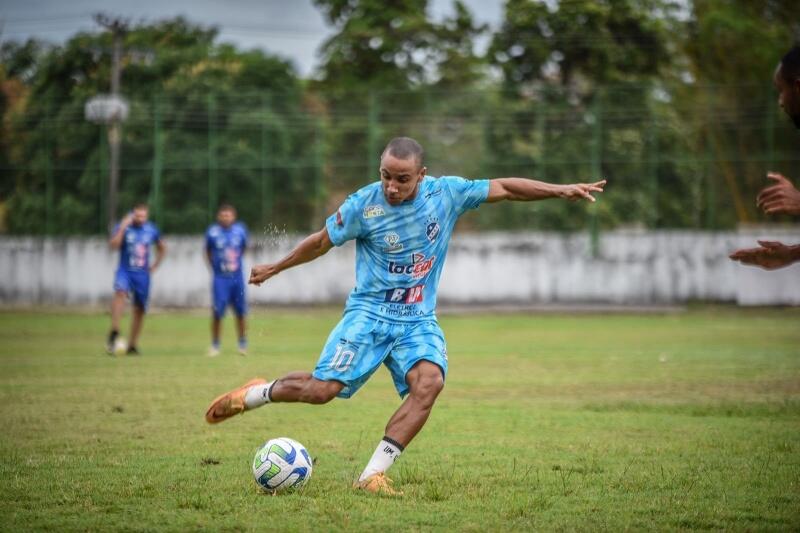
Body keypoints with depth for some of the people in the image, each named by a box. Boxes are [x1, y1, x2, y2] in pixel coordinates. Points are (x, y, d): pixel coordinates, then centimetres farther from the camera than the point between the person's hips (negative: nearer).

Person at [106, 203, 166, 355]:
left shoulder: (151, 230, 6)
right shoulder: (123, 227, -4)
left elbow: (162, 248, 21)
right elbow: (114, 245, -21)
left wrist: (154, 266, 11)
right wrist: (123, 227, -26)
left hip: (142, 274, 4)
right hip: (125, 270, -4)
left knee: (139, 310, 4)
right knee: (120, 292, -33)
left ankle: (132, 346, 14)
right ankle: (114, 332, -39)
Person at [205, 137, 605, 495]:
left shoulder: (447, 193, -5)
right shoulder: (363, 205, -10)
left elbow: (503, 188, 3)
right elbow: (322, 242, 5)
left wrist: (561, 190, -3)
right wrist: (275, 269, 17)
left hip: (419, 320, 2)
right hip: (369, 311, -2)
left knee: (429, 382, -26)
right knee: (321, 390, -16)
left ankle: (373, 475, -21)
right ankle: (256, 393, 16)